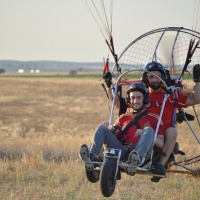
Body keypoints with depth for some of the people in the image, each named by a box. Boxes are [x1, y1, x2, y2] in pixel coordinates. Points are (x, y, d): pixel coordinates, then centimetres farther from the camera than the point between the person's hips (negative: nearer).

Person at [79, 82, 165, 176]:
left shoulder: (153, 119, 16)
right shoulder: (123, 118, 29)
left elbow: (161, 143, 5)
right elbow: (115, 137, 23)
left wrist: (146, 135, -12)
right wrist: (112, 131, 1)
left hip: (141, 152, -3)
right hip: (122, 152, 4)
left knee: (149, 130, -28)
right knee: (102, 127, -8)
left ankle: (138, 158, -55)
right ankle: (93, 157, -34)